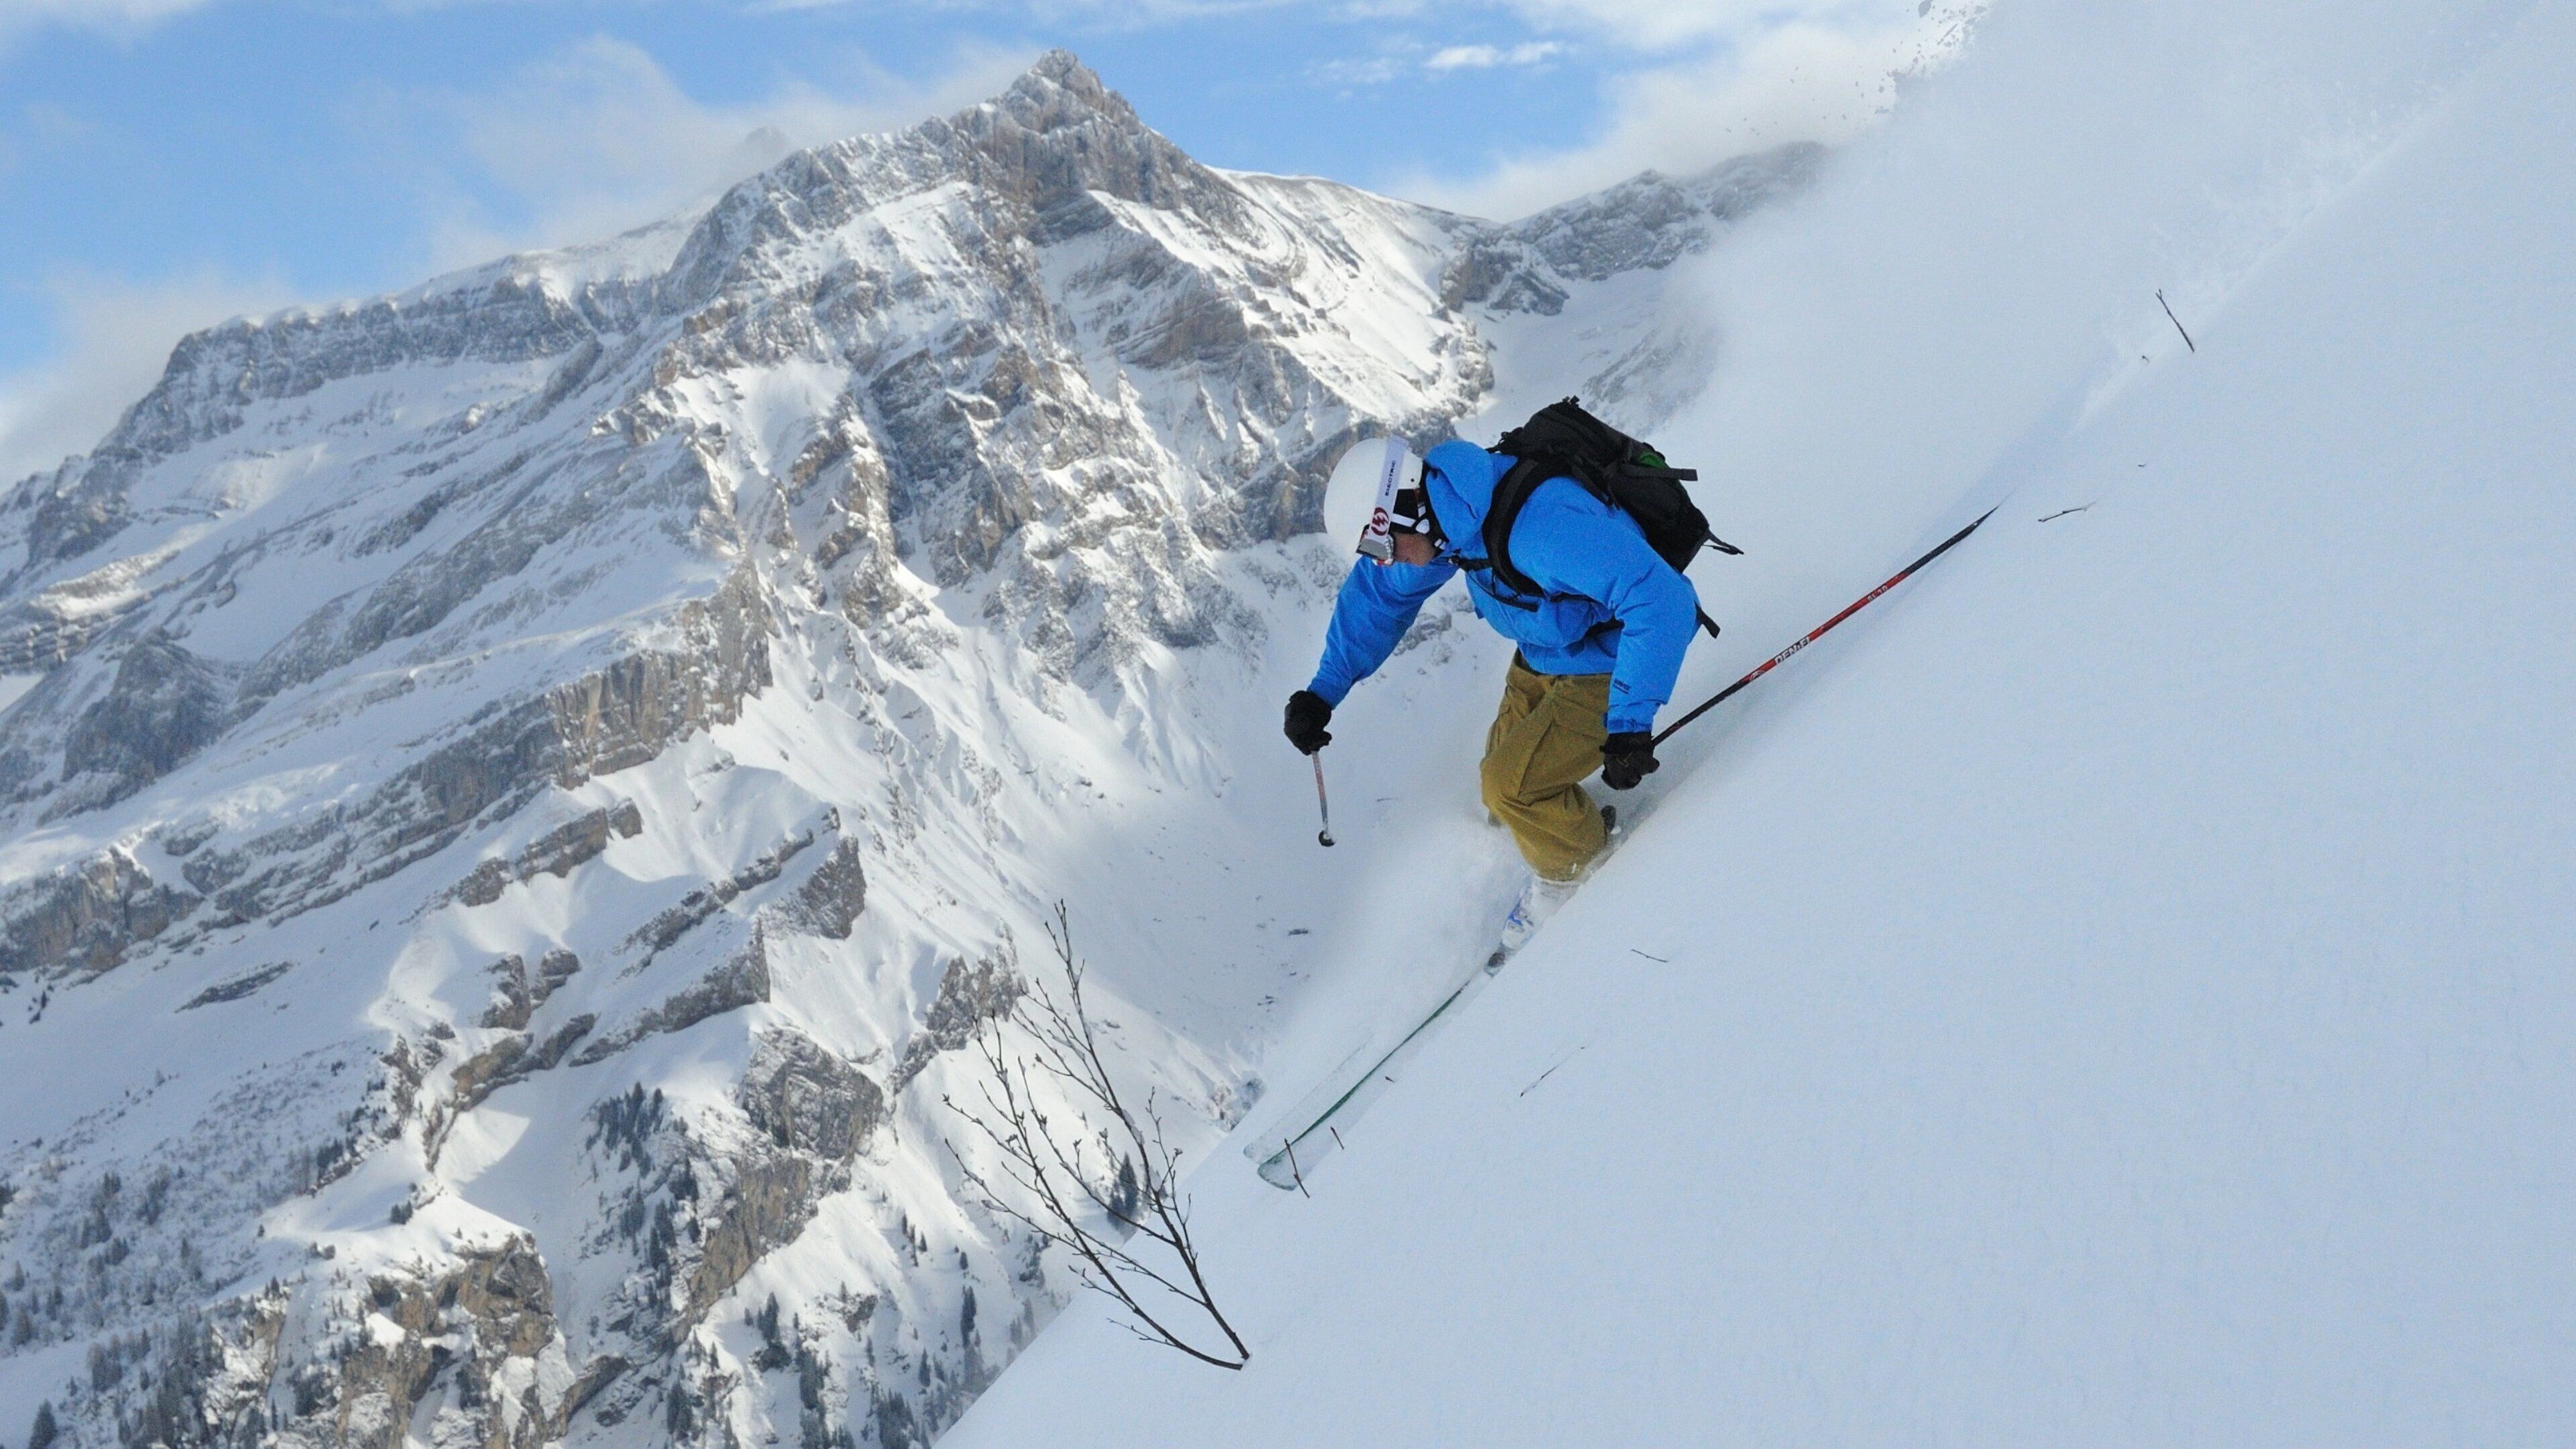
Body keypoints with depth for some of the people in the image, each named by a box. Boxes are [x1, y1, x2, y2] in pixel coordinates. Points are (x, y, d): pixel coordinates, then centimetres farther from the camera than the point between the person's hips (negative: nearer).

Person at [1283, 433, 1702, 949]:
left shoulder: (1539, 525, -40)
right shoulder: (1448, 513, -12)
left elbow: (1661, 599, -42)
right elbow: (1378, 592, 5)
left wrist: (1630, 724, -44)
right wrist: (1323, 691, 0)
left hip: (1607, 668, -8)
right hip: (1543, 656, 8)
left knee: (1511, 786, -14)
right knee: (1501, 777, 11)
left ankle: (1575, 873, 15)